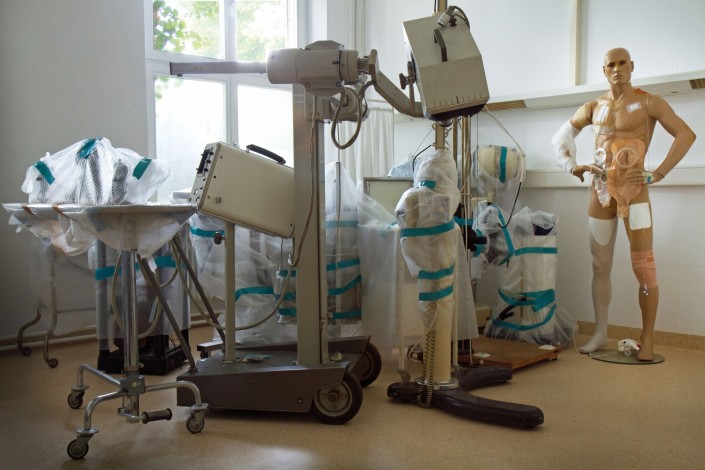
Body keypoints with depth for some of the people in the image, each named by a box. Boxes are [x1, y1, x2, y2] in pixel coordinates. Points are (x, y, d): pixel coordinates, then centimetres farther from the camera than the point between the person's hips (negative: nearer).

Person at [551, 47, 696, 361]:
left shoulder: (648, 103, -2)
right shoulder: (593, 108, 11)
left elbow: (686, 134, -9)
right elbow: (560, 137, 20)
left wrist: (657, 175, -14)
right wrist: (571, 166, 3)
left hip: (633, 191, -4)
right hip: (600, 191, 5)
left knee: (643, 267, -6)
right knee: (600, 266, 8)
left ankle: (647, 341, 0)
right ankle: (600, 334, 18)